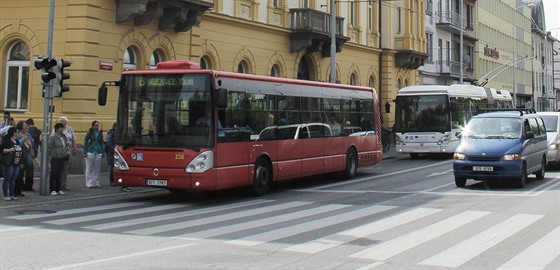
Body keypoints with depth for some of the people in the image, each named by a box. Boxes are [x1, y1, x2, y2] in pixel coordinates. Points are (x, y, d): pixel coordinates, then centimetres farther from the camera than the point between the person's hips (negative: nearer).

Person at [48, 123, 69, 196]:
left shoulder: (64, 137, 10)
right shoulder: (52, 137, -11)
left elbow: (67, 145, 20)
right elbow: (49, 148, -10)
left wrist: (68, 153, 8)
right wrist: (53, 155, -10)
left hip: (62, 158, 6)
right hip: (55, 159, -6)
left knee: (59, 174, 12)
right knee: (53, 174, -2)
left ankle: (59, 189, 18)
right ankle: (52, 190, 2)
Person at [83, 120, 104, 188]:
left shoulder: (100, 133, 10)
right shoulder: (89, 133, -1)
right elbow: (85, 142, 0)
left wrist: (103, 153, 11)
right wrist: (85, 152, -8)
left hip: (98, 153, 4)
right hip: (90, 152, -4)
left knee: (97, 169, 6)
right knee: (89, 169, -2)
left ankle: (96, 182, 11)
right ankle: (89, 183, 1)